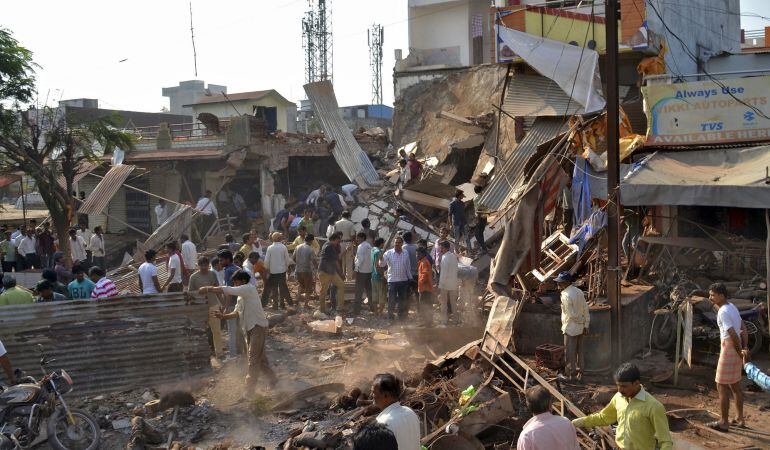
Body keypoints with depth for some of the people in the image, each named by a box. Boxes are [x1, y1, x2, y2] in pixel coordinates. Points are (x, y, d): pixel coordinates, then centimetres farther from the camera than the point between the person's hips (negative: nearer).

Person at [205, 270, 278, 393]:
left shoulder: (249, 289, -14)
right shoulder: (241, 296, 15)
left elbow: (228, 290, -21)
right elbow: (237, 313, 11)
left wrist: (208, 289, -15)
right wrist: (224, 316, -5)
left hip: (258, 326, -10)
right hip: (250, 328, 10)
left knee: (253, 358, -5)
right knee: (260, 357, 15)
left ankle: (250, 388, 0)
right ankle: (273, 380, 26)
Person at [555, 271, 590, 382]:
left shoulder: (566, 295, -22)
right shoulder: (579, 291, 2)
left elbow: (571, 314, -23)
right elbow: (585, 309, 4)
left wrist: (580, 321, -5)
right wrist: (586, 324, 8)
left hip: (571, 328, -8)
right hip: (580, 327, 8)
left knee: (570, 352, 4)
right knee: (578, 350, 16)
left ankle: (570, 374, 13)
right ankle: (579, 371, 26)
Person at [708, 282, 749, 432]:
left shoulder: (723, 312, -20)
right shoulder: (732, 307, 11)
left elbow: (734, 335, -23)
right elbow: (743, 330, 11)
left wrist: (741, 353, -11)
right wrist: (745, 348, 2)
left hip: (729, 349, -10)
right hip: (735, 349, 10)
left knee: (722, 386, -1)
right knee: (735, 385, 19)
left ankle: (723, 422, 5)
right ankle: (740, 419, 28)